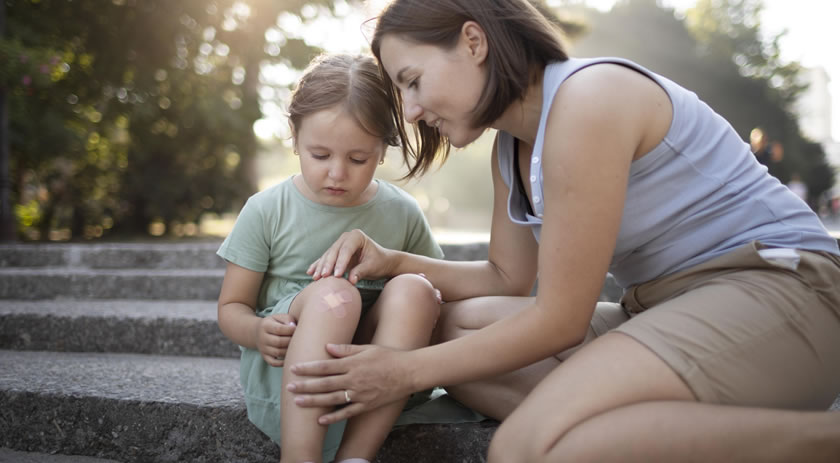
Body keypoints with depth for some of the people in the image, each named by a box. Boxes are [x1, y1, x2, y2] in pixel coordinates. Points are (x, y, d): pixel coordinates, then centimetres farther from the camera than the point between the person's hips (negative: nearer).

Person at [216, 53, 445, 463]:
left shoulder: (402, 214, 3)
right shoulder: (266, 211, -1)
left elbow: (438, 293, 10)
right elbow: (231, 307, 4)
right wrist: (258, 332, -21)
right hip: (281, 366, -2)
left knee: (414, 289, -26)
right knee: (334, 295, -32)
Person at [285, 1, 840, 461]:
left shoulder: (586, 99, -19)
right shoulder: (512, 146, 10)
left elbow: (560, 319, -17)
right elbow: (510, 278, 15)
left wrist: (407, 372, -10)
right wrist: (393, 261, 1)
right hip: (663, 309, 10)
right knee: (451, 327, -2)